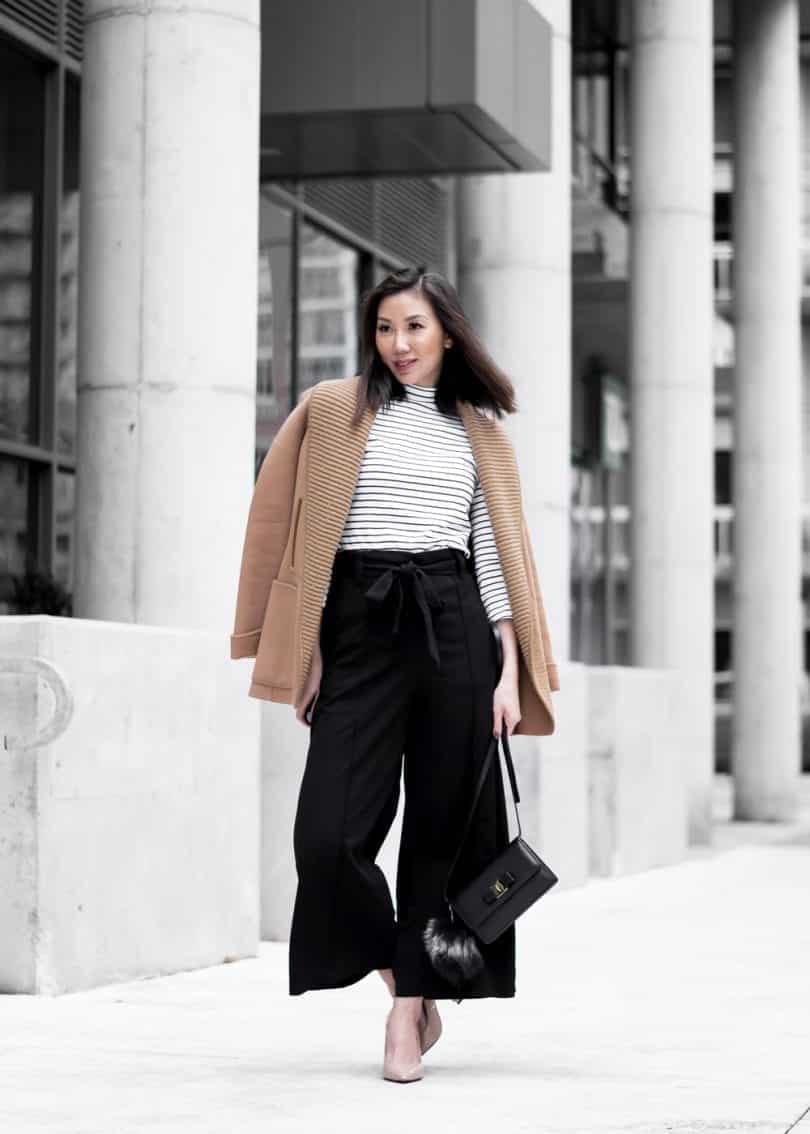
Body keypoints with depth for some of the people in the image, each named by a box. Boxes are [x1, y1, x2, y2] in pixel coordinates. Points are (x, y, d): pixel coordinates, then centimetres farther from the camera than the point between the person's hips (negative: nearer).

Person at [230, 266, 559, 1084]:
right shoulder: (332, 411, 8)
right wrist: (305, 649, -3)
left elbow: (497, 554, 10)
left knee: (444, 823, 0)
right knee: (330, 833, -9)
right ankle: (401, 978, 15)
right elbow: (298, 531, 4)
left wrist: (509, 673, 1)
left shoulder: (480, 432, 13)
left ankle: (410, 1007, 10)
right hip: (359, 625, -1)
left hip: (453, 625, 1)